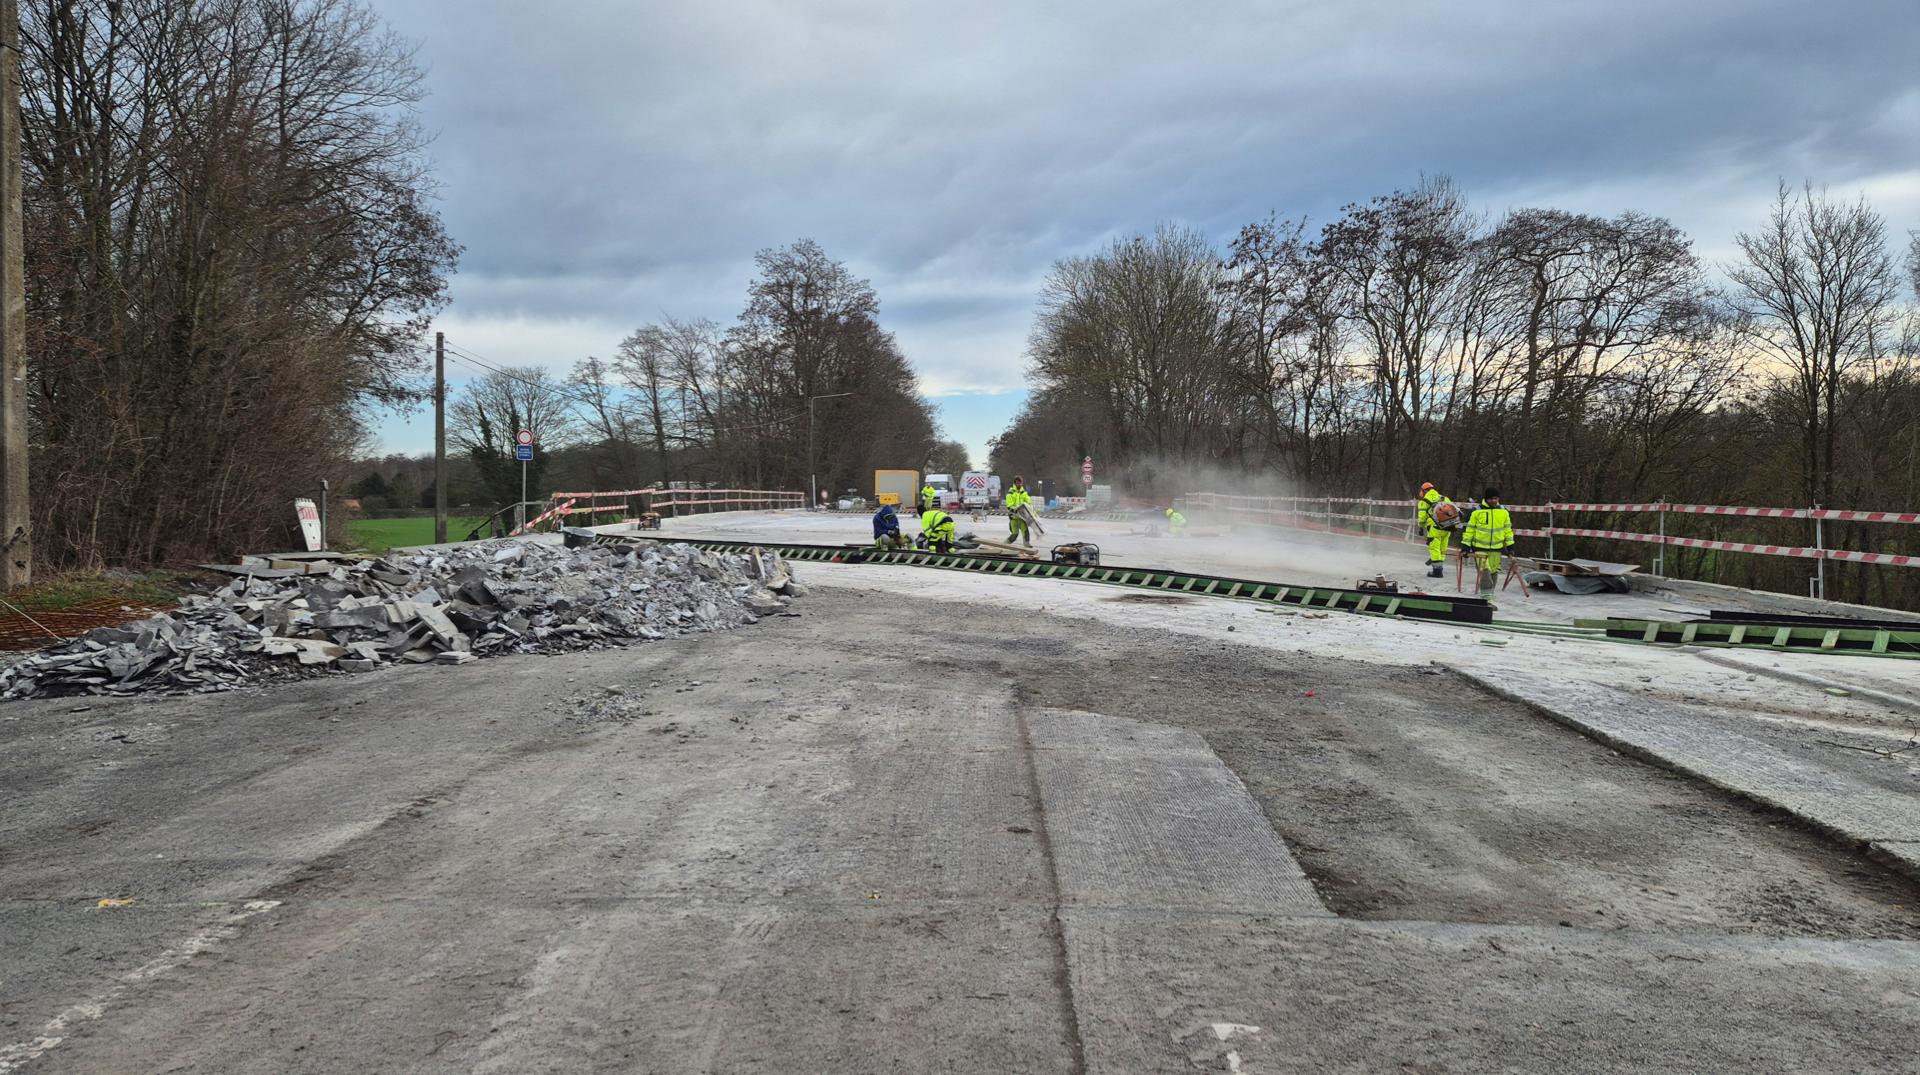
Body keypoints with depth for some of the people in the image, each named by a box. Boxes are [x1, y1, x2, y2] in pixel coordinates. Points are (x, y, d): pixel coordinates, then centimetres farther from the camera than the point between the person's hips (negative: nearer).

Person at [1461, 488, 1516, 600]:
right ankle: (1486, 595, -16)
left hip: (1496, 548, 4)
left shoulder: (1504, 512, 5)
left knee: (1493, 571, 11)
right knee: (1484, 570, -16)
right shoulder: (1477, 512, -5)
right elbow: (1470, 529, 0)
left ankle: (1489, 594, 26)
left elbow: (1508, 529, 14)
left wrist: (1510, 545, 12)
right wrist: (1466, 544, -2)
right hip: (1480, 547, -4)